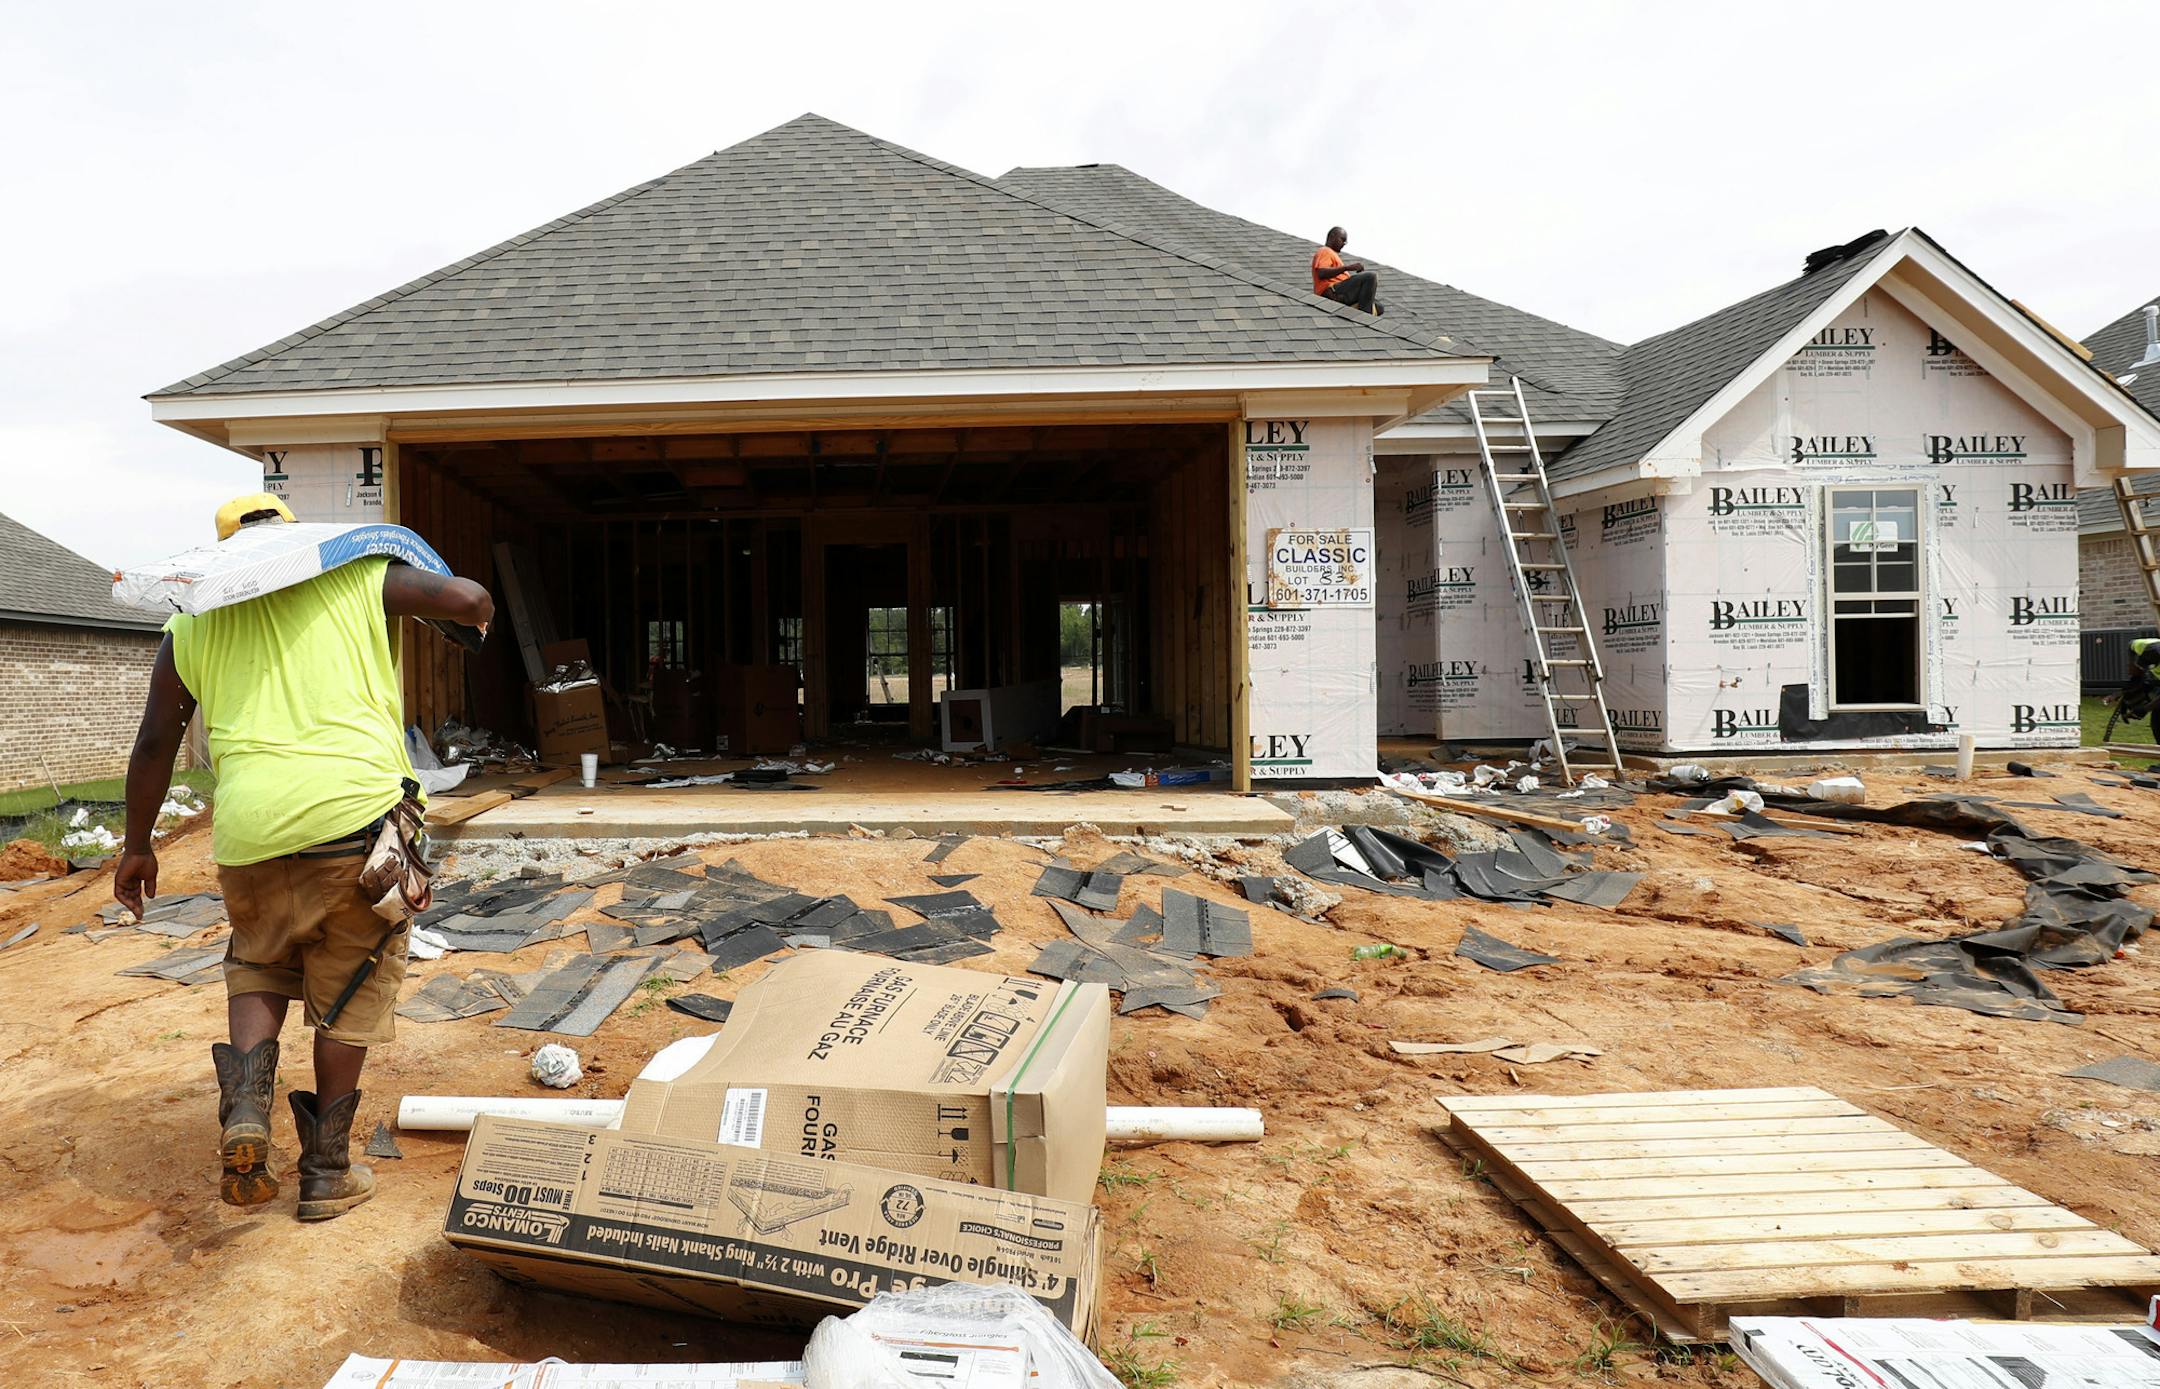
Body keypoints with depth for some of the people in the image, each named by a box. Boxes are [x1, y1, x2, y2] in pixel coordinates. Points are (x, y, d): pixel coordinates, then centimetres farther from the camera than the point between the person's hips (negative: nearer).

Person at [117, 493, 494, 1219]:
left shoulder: (193, 622, 15)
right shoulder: (352, 578, 8)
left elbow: (156, 740, 17)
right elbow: (468, 598, 1)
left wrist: (138, 845, 26)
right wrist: (479, 619, 26)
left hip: (251, 826, 2)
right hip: (357, 809, -2)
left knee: (258, 963, 28)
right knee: (350, 989, 13)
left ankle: (245, 1108, 6)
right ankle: (327, 1171, 20)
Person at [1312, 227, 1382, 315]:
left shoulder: (1332, 254, 36)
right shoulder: (1325, 251, 4)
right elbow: (1321, 273, -17)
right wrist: (1347, 267, -21)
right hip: (1333, 292, -10)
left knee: (1378, 308, 1)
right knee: (1371, 276, -22)